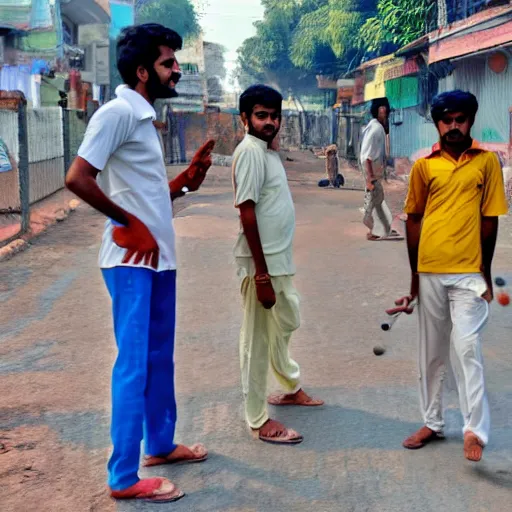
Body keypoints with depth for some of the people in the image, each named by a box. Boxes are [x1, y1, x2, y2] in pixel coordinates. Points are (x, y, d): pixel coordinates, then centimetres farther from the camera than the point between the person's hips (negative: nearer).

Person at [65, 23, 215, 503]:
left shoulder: (144, 117, 15)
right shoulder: (118, 111, -14)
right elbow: (77, 179, -22)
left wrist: (189, 179, 2)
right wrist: (128, 223, -16)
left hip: (159, 258, 9)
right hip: (132, 261, -9)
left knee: (160, 357, 18)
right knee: (134, 364, -5)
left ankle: (160, 444, 34)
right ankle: (123, 477, 4)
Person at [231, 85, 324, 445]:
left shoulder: (268, 150, 11)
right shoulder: (249, 150, -16)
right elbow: (247, 212, -22)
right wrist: (261, 273, -24)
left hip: (280, 258, 10)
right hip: (262, 263, -10)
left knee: (286, 324, 25)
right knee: (258, 338, -1)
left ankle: (291, 387, 46)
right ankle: (259, 421, 9)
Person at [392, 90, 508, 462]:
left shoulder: (487, 161, 0)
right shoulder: (424, 166, 3)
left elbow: (489, 220, 1)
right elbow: (414, 221, 8)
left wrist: (486, 272, 1)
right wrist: (414, 274, 8)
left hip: (468, 273, -3)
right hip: (429, 272, 3)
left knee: (466, 348, -9)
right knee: (431, 351, 11)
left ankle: (475, 430, -3)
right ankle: (432, 422, 23)